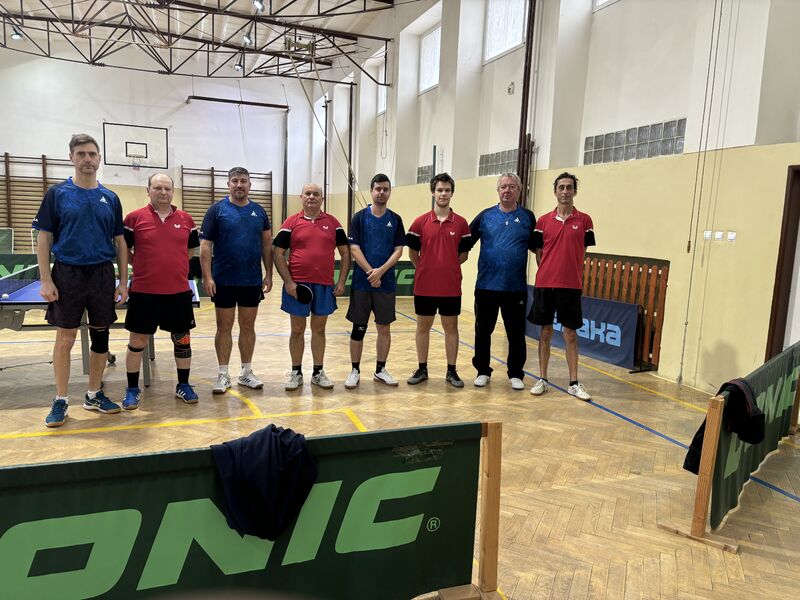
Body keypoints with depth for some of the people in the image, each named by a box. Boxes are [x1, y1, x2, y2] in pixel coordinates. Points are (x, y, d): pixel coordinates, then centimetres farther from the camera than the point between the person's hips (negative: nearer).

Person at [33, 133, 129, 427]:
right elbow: (44, 239, -1)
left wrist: (123, 281, 4)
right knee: (65, 339, 2)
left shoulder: (111, 198, 7)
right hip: (67, 274, -2)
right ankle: (61, 400, 15)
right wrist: (46, 280, -8)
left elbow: (120, 243, 9)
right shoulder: (57, 194, 0)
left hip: (103, 274, 3)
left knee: (101, 336, 8)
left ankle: (94, 395, 22)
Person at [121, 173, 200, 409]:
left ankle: (183, 385, 25)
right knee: (137, 341, 6)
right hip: (143, 292, -2)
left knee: (182, 339, 9)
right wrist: (143, 265, 1)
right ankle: (132, 389, 22)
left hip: (179, 292, 2)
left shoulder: (186, 219, 5)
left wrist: (173, 264, 10)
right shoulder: (134, 218, -1)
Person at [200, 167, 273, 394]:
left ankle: (246, 372, 22)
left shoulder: (259, 211, 7)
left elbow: (267, 245, 9)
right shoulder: (217, 210, -2)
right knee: (224, 327, 5)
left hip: (252, 281, 3)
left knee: (248, 326, 10)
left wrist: (269, 275, 4)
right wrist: (207, 276, -13)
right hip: (224, 281, -2)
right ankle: (223, 375, 16)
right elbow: (205, 245, -6)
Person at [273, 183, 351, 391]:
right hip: (297, 285, -1)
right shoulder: (291, 223, 1)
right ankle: (296, 372, 20)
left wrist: (342, 281, 0)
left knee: (319, 329, 11)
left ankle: (318, 372, 21)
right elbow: (278, 253, -1)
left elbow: (345, 253, 8)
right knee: (297, 330, 8)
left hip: (324, 285, 2)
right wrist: (288, 281, -9)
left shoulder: (332, 222, 6)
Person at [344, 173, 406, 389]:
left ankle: (380, 370, 21)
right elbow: (354, 249, -6)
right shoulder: (360, 217, 0)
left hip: (387, 283, 2)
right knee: (358, 328, 4)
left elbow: (398, 250, 0)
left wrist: (381, 271, -14)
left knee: (384, 328, 8)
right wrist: (370, 273, -16)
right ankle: (355, 371, 16)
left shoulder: (395, 219, 5)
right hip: (361, 282, -2)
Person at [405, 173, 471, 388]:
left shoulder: (461, 223, 1)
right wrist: (425, 268, 7)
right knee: (423, 327, 9)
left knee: (451, 327, 8)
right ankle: (422, 369, 22)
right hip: (424, 286, 0)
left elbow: (464, 254, 7)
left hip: (451, 286, 0)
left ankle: (451, 371, 18)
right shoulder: (420, 222, -1)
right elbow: (413, 252, 7)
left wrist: (448, 266, 3)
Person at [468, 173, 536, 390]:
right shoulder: (485, 216, 5)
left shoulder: (527, 217, 5)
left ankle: (516, 374, 20)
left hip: (516, 288, 0)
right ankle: (483, 371, 22)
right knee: (483, 331, 8)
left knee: (516, 333, 6)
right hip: (486, 285, 0)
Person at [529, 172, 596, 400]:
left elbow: (582, 251, 7)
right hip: (544, 284, 1)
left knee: (570, 334, 4)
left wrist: (569, 273, 2)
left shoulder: (584, 220, 3)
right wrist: (548, 273, 1)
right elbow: (538, 253, 8)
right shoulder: (543, 221, 4)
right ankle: (542, 380, 17)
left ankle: (574, 383, 13)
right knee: (545, 332, 8)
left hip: (571, 285, -1)